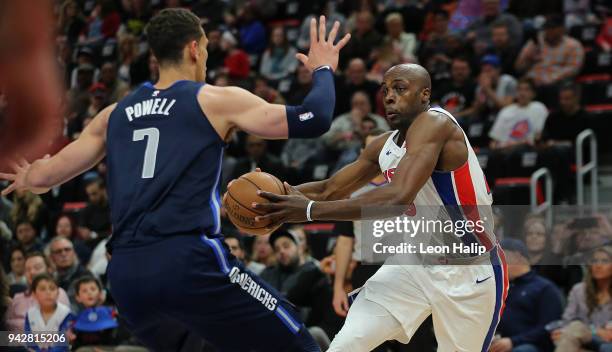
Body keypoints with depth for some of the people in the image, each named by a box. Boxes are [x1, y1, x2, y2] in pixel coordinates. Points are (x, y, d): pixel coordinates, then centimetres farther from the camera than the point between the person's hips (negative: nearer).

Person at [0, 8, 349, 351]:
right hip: (190, 262, -6)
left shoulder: (114, 114, 18)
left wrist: (31, 179, 45)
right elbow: (314, 119, 3)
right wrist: (323, 70, 23)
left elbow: (43, 176, 21)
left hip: (126, 272, 6)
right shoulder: (217, 100, 5)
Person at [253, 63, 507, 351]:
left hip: (470, 271, -7)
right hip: (417, 262, 7)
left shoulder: (434, 123, -23)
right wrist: (282, 193, -11)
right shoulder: (384, 146, 3)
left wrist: (310, 210, -37)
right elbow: (329, 190, 11)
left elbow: (398, 198, -36)